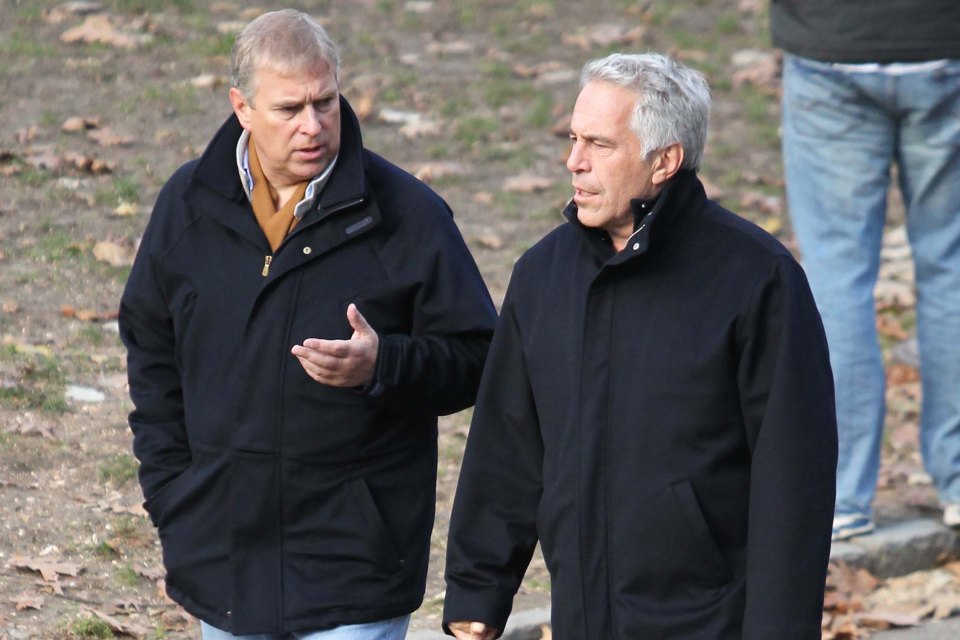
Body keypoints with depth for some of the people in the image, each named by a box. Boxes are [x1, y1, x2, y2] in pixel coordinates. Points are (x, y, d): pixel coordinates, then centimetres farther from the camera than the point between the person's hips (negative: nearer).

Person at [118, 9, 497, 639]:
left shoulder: (408, 213, -7)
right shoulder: (188, 204, 4)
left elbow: (476, 358, -4)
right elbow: (151, 352, 16)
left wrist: (381, 366, -23)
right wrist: (170, 492, 10)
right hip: (222, 557, 4)